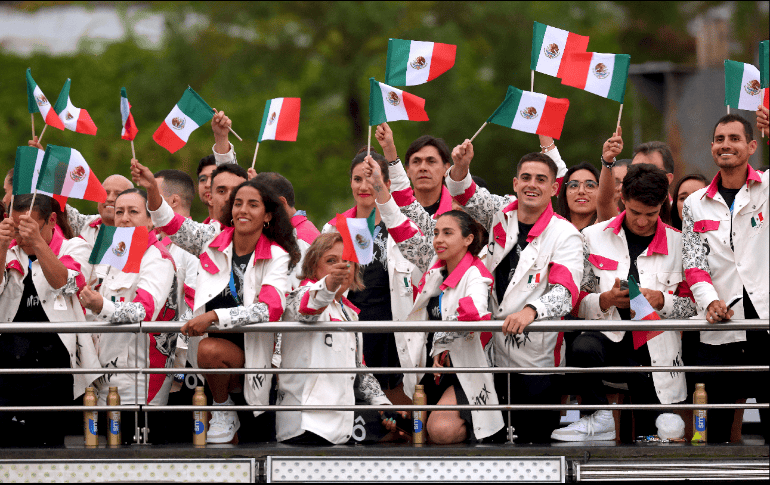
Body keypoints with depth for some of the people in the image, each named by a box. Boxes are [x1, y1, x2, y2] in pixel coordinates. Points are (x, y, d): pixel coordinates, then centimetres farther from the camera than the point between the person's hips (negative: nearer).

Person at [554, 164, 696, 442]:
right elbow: (577, 303, 5)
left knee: (650, 441, -5)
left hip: (656, 349, 0)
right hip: (609, 336, 0)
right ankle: (600, 420, -14)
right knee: (583, 347, -35)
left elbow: (693, 305, 7)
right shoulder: (595, 237, 6)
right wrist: (605, 301, -16)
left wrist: (661, 301, -13)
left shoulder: (678, 244, 6)